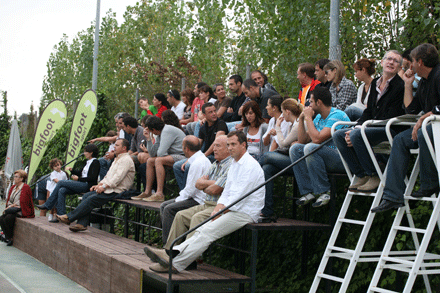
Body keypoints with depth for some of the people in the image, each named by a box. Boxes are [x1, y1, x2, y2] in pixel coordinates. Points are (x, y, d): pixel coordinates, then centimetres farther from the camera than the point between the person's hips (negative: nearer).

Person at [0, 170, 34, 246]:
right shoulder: (13, 187, 18)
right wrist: (9, 205, -6)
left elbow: (22, 202, -15)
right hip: (13, 210, 8)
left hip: (22, 212, -8)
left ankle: (10, 238, -12)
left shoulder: (25, 188, -8)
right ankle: (7, 237, -10)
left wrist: (12, 205, -12)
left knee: (8, 218, -28)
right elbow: (8, 200, 16)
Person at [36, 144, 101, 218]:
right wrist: (72, 170, 10)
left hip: (87, 186, -9)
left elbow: (93, 178, -15)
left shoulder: (95, 162, -6)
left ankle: (47, 205, -3)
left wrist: (78, 179, -12)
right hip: (81, 185, 9)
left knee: (61, 183, -12)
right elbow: (80, 172, 29)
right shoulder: (88, 162, 22)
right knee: (61, 190, -14)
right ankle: (61, 215, -16)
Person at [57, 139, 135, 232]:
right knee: (86, 196, -6)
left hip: (116, 191, -10)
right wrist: (99, 185, 10)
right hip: (107, 188, 10)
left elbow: (118, 177, -19)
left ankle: (69, 217, -16)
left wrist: (104, 187, -21)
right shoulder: (117, 159, 25)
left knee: (91, 199, -21)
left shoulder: (126, 160, -9)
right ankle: (82, 224, -15)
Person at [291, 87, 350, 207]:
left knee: (311, 148, -30)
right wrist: (301, 119, 8)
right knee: (295, 148, 0)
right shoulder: (318, 118, 13)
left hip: (343, 159, -9)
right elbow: (302, 140, 15)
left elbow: (317, 139, -26)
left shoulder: (337, 115, -16)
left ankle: (324, 193, -22)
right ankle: (307, 192, -8)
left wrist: (308, 118, -13)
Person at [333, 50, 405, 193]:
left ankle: (374, 176, -18)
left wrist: (356, 132, -19)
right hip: (372, 128, 8)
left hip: (390, 130, -8)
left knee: (357, 135, -31)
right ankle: (360, 175, -8)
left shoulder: (400, 86, -8)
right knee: (338, 135, -9)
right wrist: (357, 127, -6)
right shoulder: (375, 83, 16)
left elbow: (390, 117, -15)